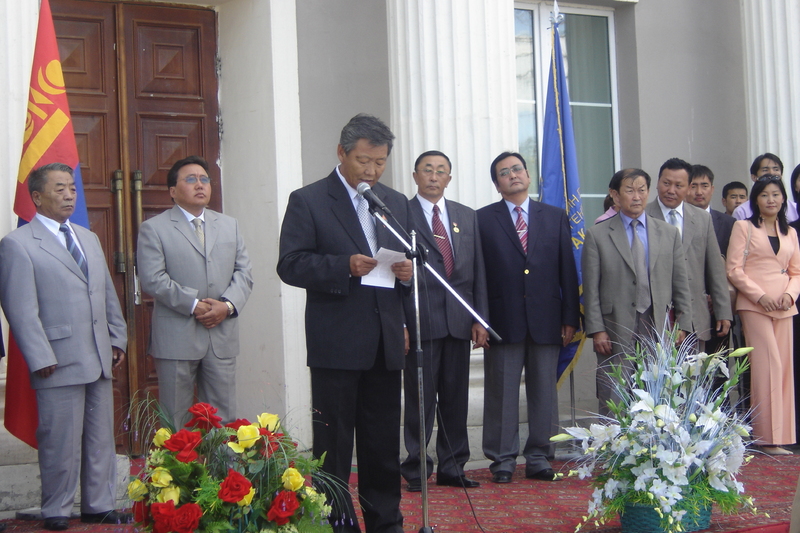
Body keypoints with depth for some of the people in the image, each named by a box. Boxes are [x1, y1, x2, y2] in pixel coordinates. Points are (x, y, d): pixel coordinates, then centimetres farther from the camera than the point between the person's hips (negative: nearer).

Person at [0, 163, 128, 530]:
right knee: (61, 441, 1)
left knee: (101, 438, 10)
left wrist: (118, 339, 13)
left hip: (99, 359, 7)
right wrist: (41, 359, -14)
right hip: (59, 362, -6)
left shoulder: (89, 238, 18)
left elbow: (109, 295, 20)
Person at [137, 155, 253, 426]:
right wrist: (193, 305, -15)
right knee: (175, 422, 2)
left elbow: (244, 272, 10)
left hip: (222, 336, 4)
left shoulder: (229, 225, 17)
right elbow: (153, 280, -9)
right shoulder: (154, 228, 2)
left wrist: (228, 305, -8)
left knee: (224, 420, 6)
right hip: (176, 339, -4)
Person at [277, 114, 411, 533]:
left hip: (385, 342, 5)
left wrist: (407, 271, -5)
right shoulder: (308, 201, -2)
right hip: (336, 343, -5)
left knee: (384, 440, 12)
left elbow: (409, 260, 19)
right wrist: (346, 266, -22)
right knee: (334, 440, 2)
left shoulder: (396, 203, 15)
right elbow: (290, 266, -10)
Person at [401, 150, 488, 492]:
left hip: (459, 320, 4)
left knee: (456, 397, 8)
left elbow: (478, 271, 13)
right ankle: (416, 469, 8)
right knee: (420, 397, -1)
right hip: (421, 320, -4)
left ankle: (452, 467, 17)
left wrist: (480, 319, 5)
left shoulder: (467, 217, 15)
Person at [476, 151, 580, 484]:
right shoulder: (483, 219, 5)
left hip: (546, 320, 2)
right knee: (501, 393, 2)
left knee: (544, 392, 6)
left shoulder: (555, 218, 11)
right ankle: (503, 460, 11)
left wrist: (570, 318, 3)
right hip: (503, 321, -2)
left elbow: (568, 271, 8)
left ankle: (539, 459, 15)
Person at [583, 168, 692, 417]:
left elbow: (681, 284, 11)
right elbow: (591, 289, -1)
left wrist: (683, 325, 4)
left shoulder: (669, 233, 12)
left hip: (659, 328, 2)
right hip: (616, 331, -2)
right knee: (614, 406, -1)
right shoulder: (597, 235, 3)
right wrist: (596, 330, -8)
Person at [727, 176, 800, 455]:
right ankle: (768, 437, -7)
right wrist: (760, 296, -13)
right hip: (754, 306, -5)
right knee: (768, 366, -11)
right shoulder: (744, 227, 4)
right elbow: (734, 269, -3)